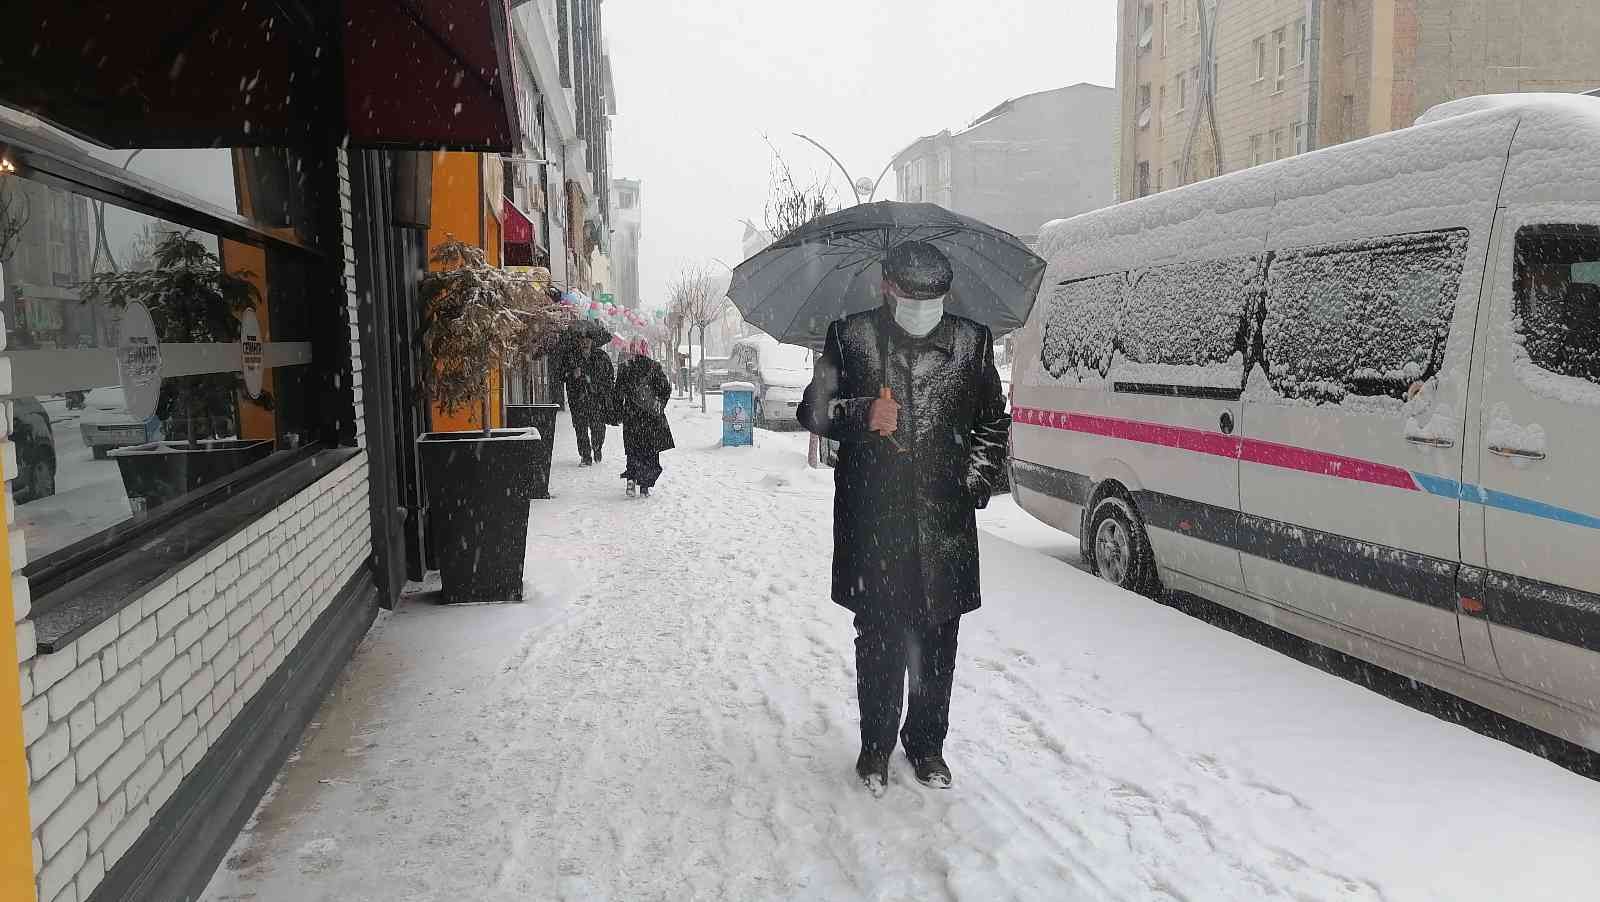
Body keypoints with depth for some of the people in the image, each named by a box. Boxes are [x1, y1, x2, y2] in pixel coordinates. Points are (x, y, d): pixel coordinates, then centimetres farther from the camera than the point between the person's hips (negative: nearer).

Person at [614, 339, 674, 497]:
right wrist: (660, 405, 14)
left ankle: (631, 478, -9)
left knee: (633, 450, 11)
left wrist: (619, 412, 12)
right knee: (651, 451, 6)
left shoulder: (624, 368, 0)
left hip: (631, 415, 1)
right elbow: (666, 388, -1)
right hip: (652, 415, -1)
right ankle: (645, 485, 3)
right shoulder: (655, 367, -3)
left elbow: (618, 393, 2)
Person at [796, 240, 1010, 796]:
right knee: (878, 636, 6)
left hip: (945, 521, 2)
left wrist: (977, 482, 6)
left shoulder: (971, 341, 7)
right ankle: (875, 745, 23)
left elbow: (993, 421, 17)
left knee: (937, 640, 9)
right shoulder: (851, 336, 2)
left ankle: (927, 744, 27)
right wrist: (862, 413, -14)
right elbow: (813, 409, 5)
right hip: (872, 520, -1)